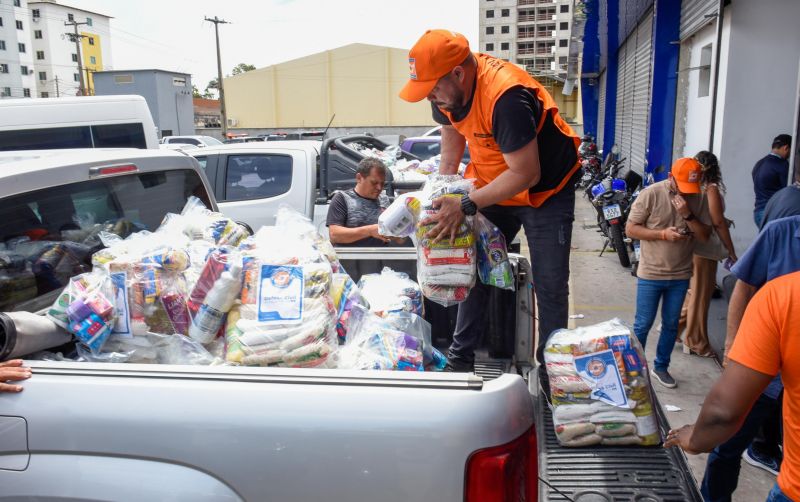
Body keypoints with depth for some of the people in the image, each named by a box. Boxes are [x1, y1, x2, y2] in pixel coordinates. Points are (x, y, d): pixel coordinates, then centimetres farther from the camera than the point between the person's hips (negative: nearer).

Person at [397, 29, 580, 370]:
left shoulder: (506, 96, -35)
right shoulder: (447, 88, -11)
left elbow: (526, 174, -32)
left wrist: (465, 206, -31)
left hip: (545, 190, -7)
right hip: (494, 187, 7)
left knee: (550, 287, -6)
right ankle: (461, 357, 17)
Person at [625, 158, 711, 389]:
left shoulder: (699, 199, -2)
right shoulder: (651, 194, -13)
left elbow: (705, 236, -4)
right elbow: (630, 229, -11)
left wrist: (687, 215, -19)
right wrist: (663, 234, -22)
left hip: (680, 275, 4)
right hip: (650, 274, -3)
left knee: (671, 324, 14)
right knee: (643, 325, 5)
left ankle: (661, 367, 31)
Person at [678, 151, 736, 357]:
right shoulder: (712, 189, -15)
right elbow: (718, 222, -17)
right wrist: (732, 252, -12)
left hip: (690, 246, 7)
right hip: (704, 250, -7)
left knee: (691, 293, 21)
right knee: (700, 298, 5)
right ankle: (696, 344, 17)